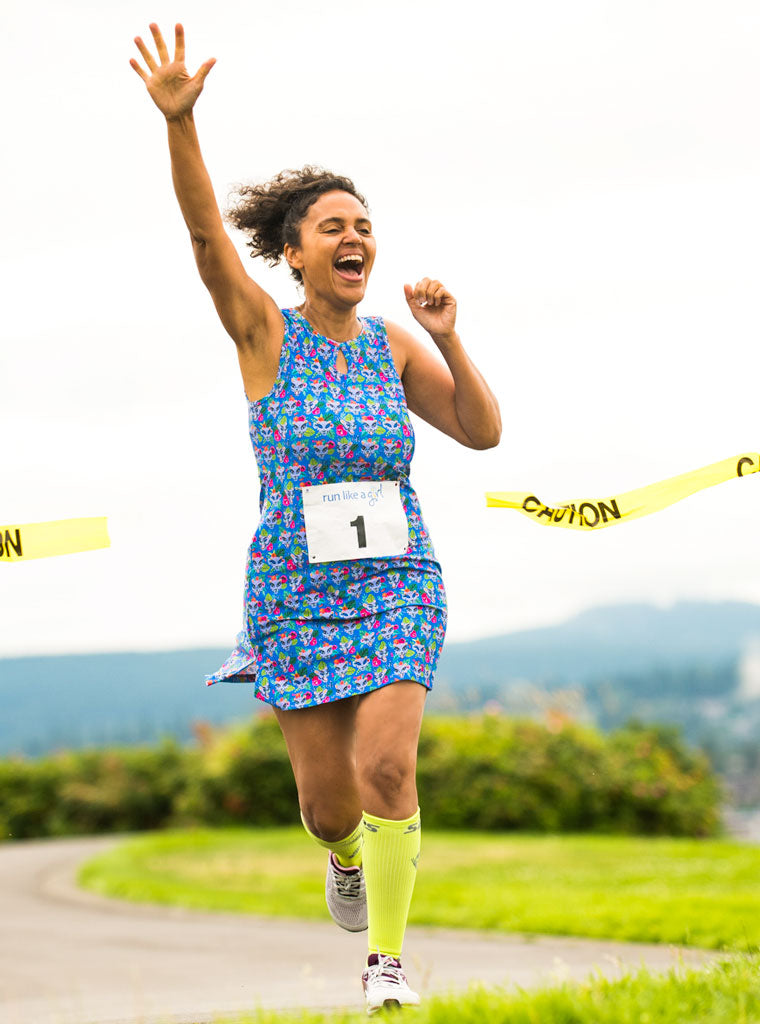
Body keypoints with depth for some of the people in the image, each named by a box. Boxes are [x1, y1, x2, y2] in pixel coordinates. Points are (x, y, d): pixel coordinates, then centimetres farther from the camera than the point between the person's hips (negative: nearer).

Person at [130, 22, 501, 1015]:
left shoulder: (393, 344, 4)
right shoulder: (264, 331, -4)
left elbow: (483, 431, 2)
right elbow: (205, 234, -19)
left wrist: (447, 338, -13)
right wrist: (179, 121, -34)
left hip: (397, 585, 1)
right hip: (294, 591, -1)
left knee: (387, 766, -16)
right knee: (327, 796, 5)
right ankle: (347, 854, 44)